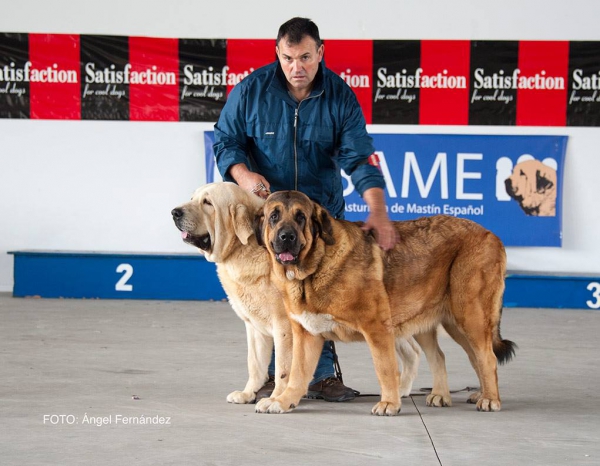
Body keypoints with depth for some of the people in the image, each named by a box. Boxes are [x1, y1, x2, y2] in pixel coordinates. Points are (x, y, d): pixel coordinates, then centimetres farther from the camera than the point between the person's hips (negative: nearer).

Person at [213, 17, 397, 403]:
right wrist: (244, 175, -23)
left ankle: (322, 375, 13)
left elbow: (359, 157, -16)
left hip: (323, 210, 1)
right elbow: (225, 140, -2)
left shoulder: (340, 96, -10)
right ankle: (273, 375, 8)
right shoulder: (251, 90, -10)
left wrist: (379, 212, -29)